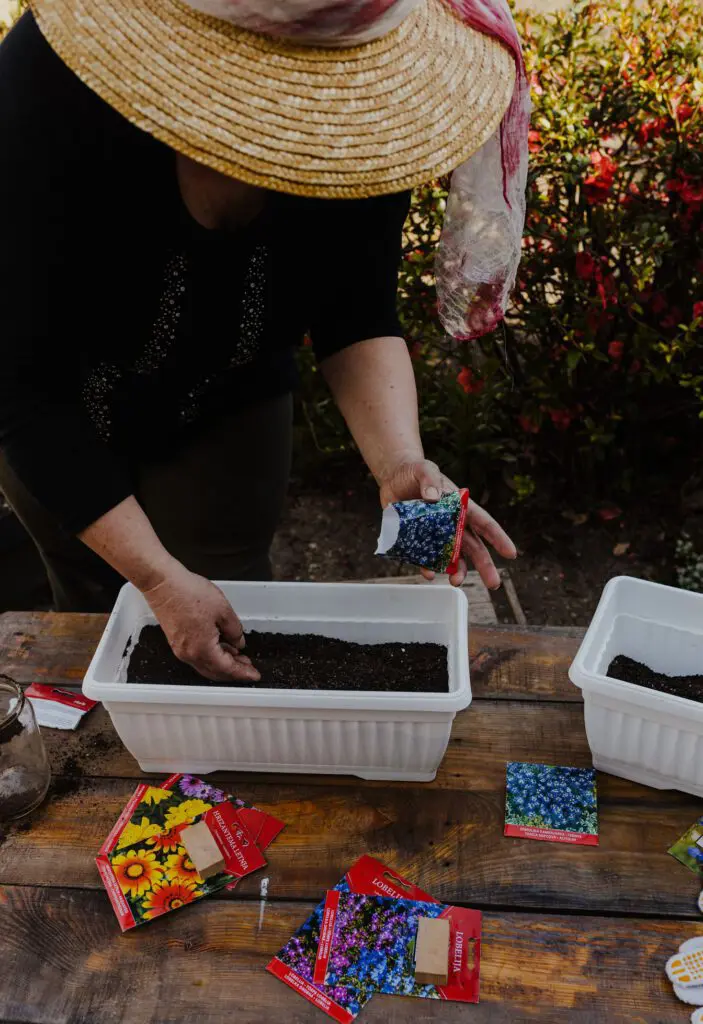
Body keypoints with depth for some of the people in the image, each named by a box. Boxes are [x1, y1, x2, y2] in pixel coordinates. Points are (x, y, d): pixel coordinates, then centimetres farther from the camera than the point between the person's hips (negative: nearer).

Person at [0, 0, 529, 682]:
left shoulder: (363, 120, -24)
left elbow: (356, 319, -17)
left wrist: (400, 464, -36)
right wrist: (159, 578, -35)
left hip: (228, 405, 2)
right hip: (63, 414, -1)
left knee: (236, 613, 6)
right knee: (99, 615, 14)